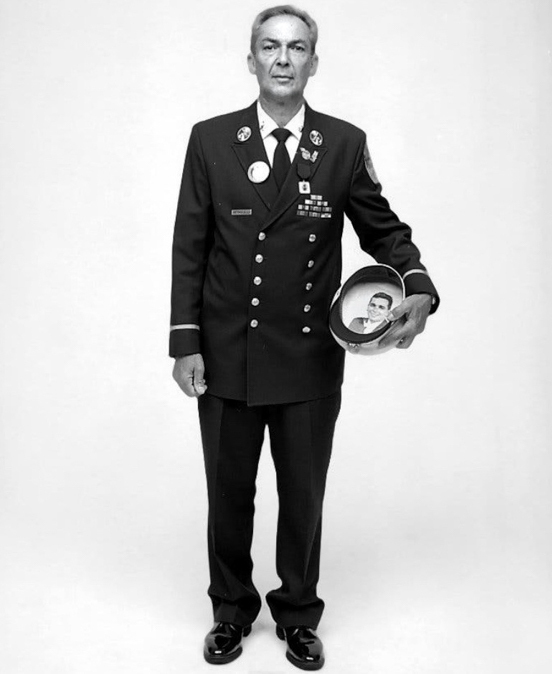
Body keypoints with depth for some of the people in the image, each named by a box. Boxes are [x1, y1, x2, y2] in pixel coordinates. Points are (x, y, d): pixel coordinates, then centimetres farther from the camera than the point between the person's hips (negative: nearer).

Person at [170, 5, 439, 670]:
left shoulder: (344, 144, 0)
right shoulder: (211, 139, 0)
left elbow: (383, 228, 6)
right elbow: (189, 248, 0)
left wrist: (418, 290, -14)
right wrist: (185, 343, -5)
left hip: (310, 361, 0)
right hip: (226, 358, 0)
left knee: (304, 496, 14)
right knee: (228, 494, 15)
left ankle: (298, 614, 37)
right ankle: (232, 610, 38)